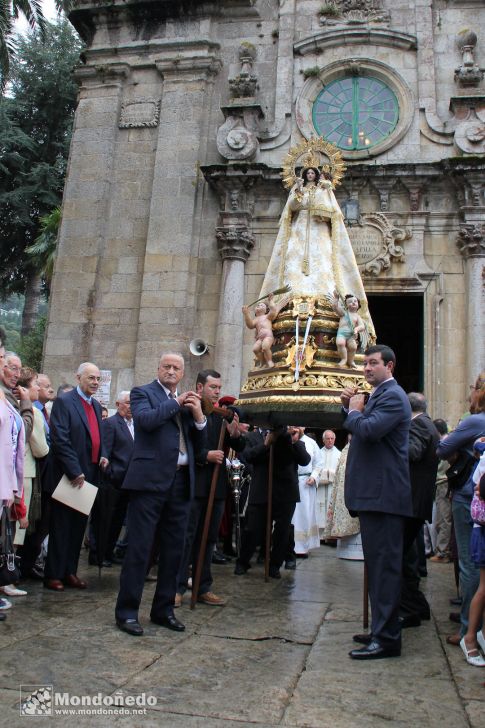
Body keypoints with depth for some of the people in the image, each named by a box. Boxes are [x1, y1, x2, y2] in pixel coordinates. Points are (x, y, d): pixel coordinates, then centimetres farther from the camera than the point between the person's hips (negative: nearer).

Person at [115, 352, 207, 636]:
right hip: (151, 479, -5)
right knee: (140, 547, -1)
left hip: (181, 482, 6)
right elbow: (145, 420, -18)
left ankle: (164, 609, 24)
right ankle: (127, 611, 10)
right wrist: (176, 402, -8)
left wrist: (199, 415, -2)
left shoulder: (188, 401, 17)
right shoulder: (143, 393, 3)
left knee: (174, 548, 11)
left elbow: (199, 443, 15)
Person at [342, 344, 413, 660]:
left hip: (384, 495, -11)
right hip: (375, 493, 11)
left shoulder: (392, 396, -14)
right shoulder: (379, 394, 20)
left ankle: (387, 639, 2)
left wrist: (355, 410, -9)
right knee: (379, 564, 17)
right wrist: (350, 407, 6)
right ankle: (382, 629, 29)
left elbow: (368, 430, -27)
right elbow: (359, 429, 22)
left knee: (384, 565, -5)